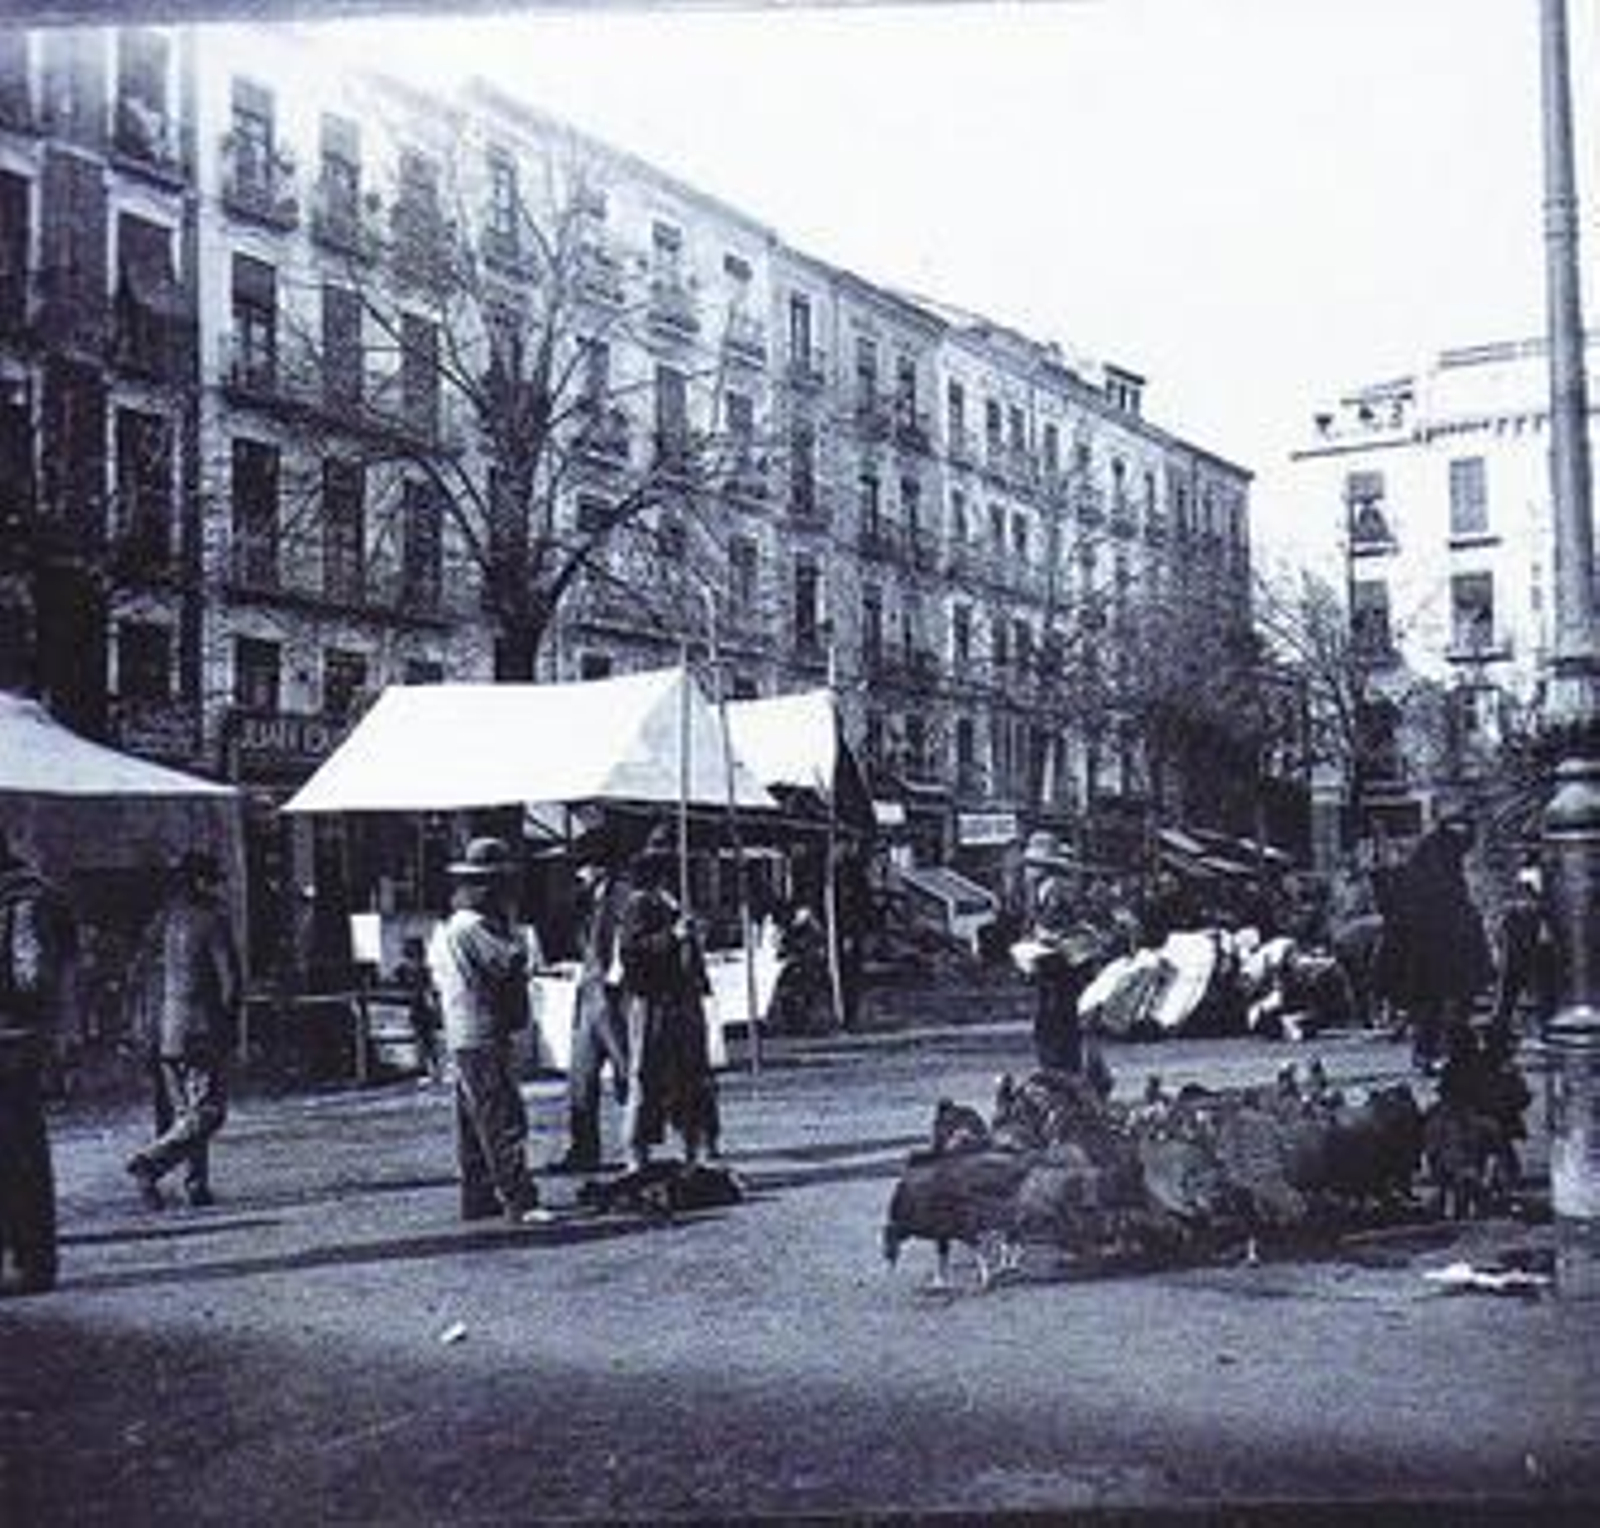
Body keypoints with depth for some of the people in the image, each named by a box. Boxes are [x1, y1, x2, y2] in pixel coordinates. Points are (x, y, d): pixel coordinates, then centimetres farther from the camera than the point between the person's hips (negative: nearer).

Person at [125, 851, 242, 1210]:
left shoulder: (157, 924, 12)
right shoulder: (211, 921, -8)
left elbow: (136, 980, 14)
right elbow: (230, 979, -10)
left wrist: (142, 1029, 18)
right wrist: (229, 1022, 3)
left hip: (160, 1034, 7)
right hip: (199, 1031, -7)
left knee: (183, 1112, 13)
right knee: (207, 1111, -5)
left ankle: (196, 1184, 12)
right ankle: (150, 1162, -18)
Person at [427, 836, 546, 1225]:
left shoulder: (448, 925, 14)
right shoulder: (474, 926, -18)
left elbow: (435, 971, 23)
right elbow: (514, 959, -22)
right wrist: (510, 926, -9)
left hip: (462, 1036, 11)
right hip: (482, 1037, -11)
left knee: (474, 1121, 14)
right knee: (503, 1120, -11)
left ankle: (477, 1197, 20)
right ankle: (519, 1202, -13)